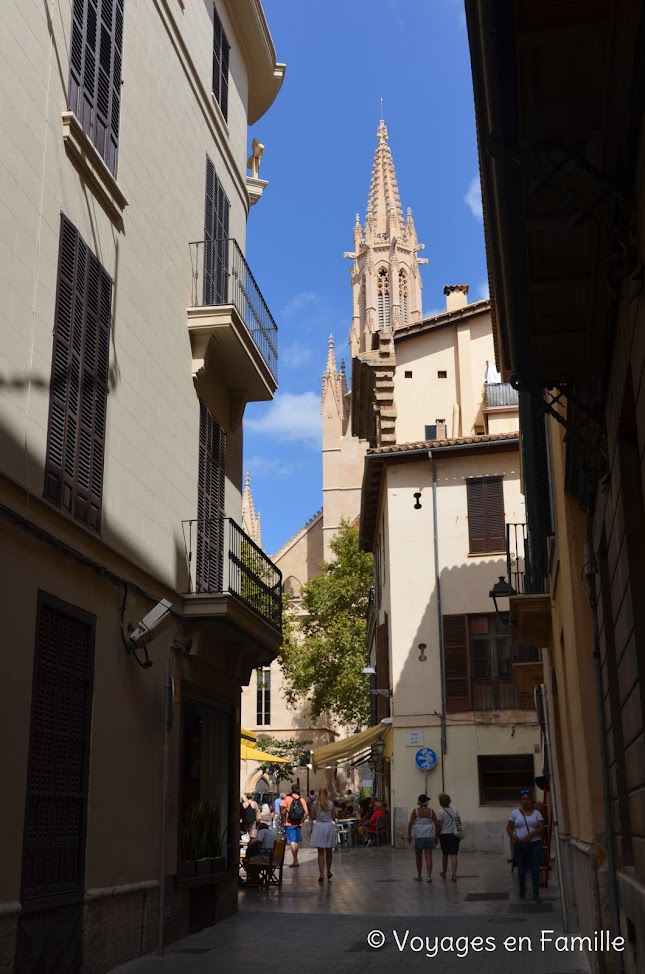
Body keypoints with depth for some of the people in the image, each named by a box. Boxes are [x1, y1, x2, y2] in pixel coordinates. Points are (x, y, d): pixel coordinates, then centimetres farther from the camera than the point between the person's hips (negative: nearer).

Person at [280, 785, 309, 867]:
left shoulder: (288, 799, -6)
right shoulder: (302, 800, 2)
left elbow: (284, 812, -8)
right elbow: (306, 813, -5)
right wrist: (302, 820, 7)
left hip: (289, 824, -4)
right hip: (298, 824, 4)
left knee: (292, 842, -6)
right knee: (296, 842, 16)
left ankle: (295, 861, -15)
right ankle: (295, 860, 24)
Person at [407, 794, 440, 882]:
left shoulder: (415, 811, -2)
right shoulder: (430, 811, 3)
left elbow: (410, 823, -9)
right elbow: (437, 824, 3)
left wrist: (409, 835, -3)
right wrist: (436, 836, 12)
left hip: (419, 836, -1)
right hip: (429, 836, 1)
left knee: (418, 857, 14)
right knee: (428, 857, 0)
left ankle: (419, 876, 24)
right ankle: (429, 876, -11)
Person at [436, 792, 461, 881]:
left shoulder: (440, 812, -12)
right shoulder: (454, 809, 2)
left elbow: (440, 827, -12)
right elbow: (459, 822, 9)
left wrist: (437, 835, 0)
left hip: (444, 835, -2)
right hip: (454, 834, 2)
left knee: (444, 854, 15)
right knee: (453, 855, -1)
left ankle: (444, 873, 32)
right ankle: (454, 875, -11)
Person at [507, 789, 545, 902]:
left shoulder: (536, 813, 4)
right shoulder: (515, 812, 4)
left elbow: (541, 827, -6)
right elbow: (509, 828, 5)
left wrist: (530, 834, -20)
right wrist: (514, 837, -14)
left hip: (535, 844, -1)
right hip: (520, 845, 1)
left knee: (535, 869, -8)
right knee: (521, 870, 9)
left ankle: (536, 894, -8)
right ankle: (522, 892, 25)